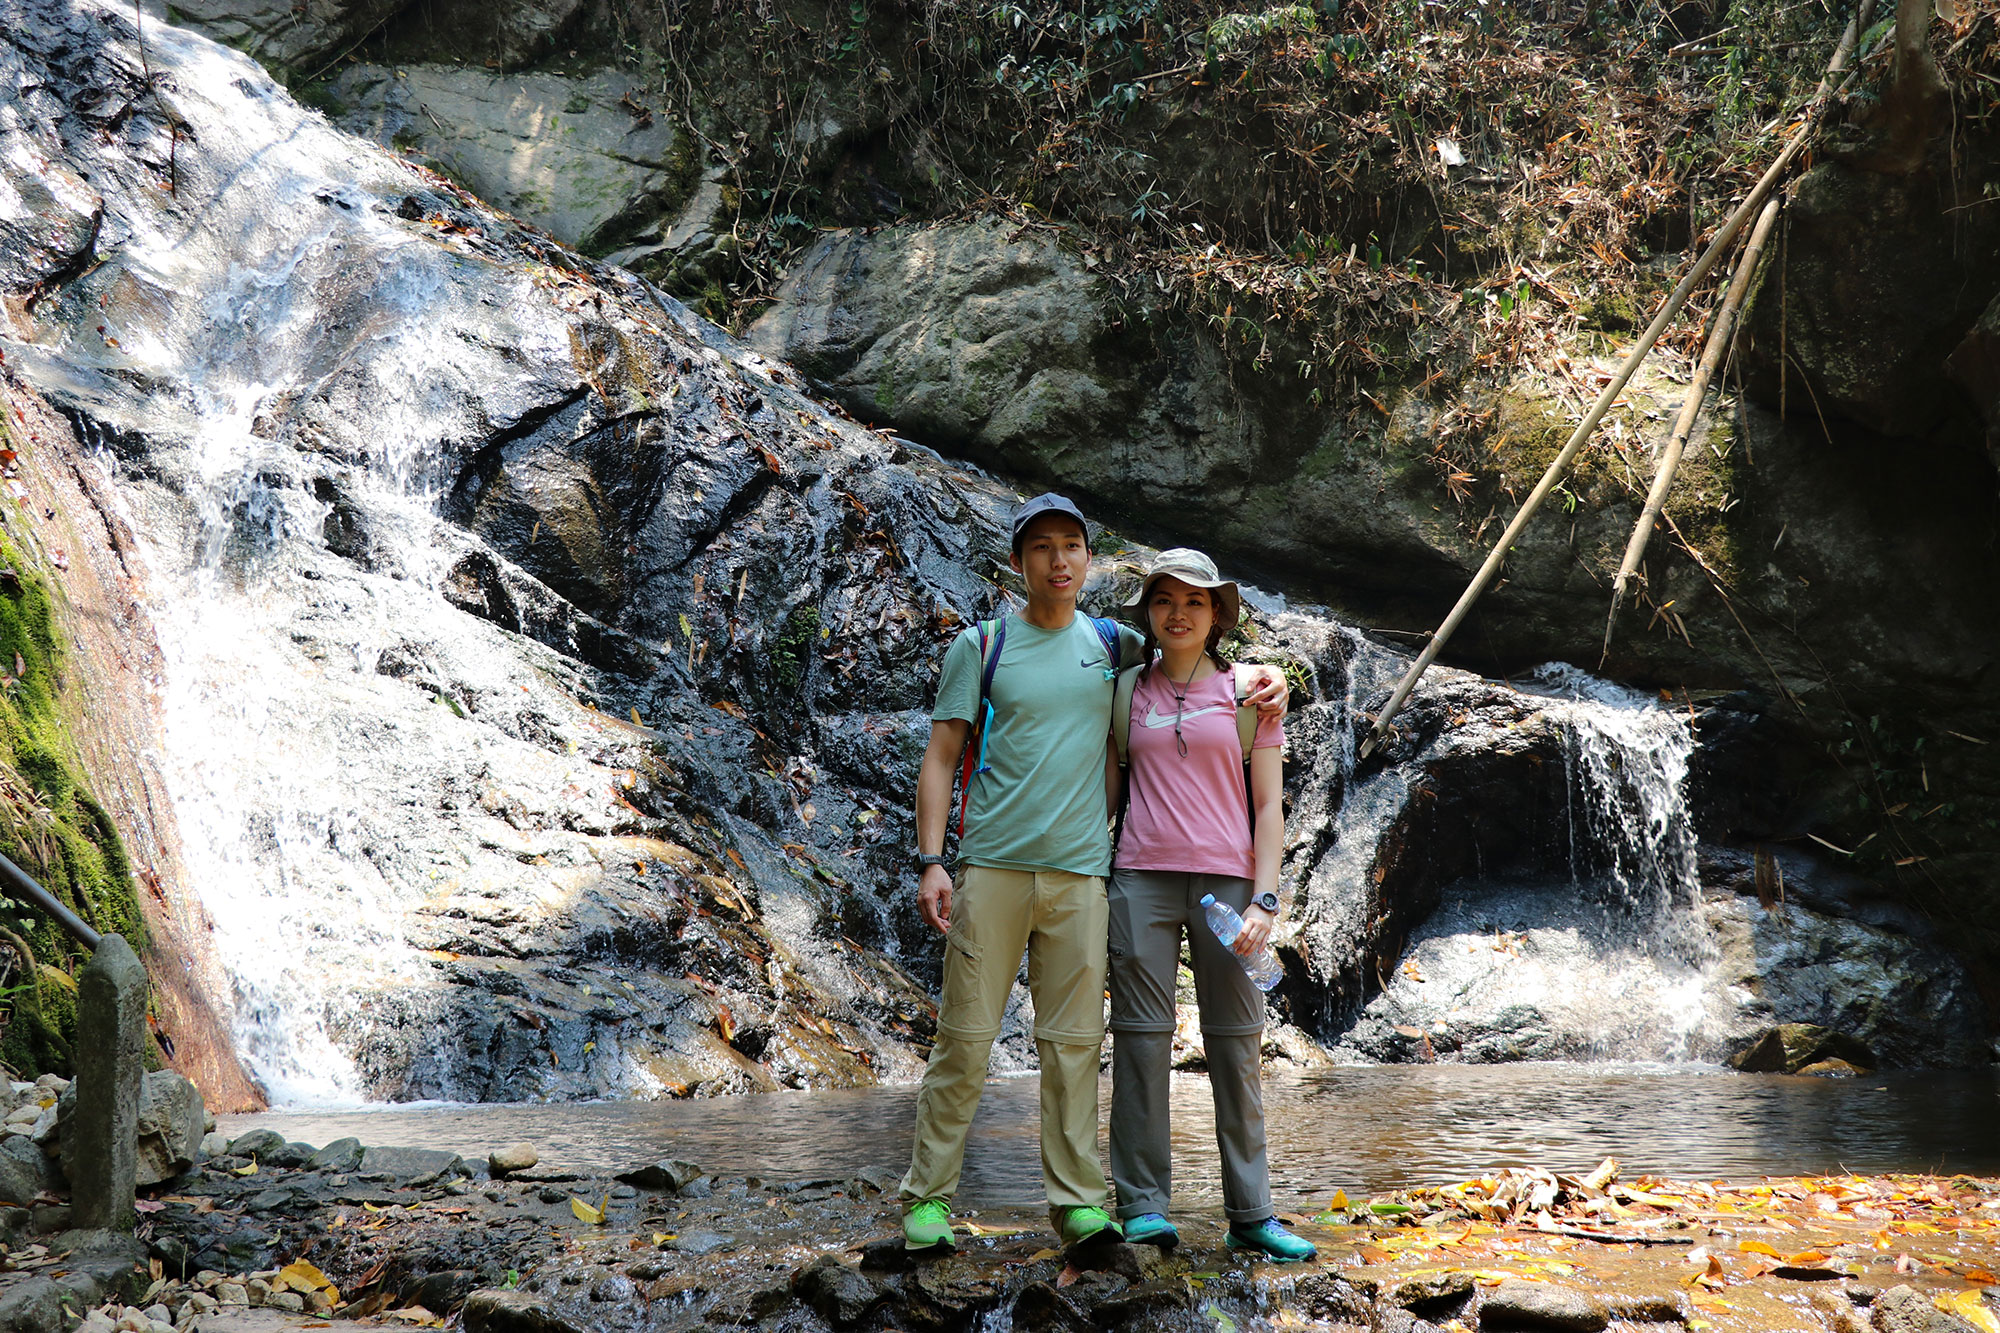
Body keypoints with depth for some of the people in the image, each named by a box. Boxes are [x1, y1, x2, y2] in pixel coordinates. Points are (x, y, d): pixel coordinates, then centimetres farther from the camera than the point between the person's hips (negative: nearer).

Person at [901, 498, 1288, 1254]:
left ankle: (1077, 1199, 9)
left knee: (1074, 1042, 2)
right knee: (965, 1036, -1)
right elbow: (940, 759, 3)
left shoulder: (1115, 644, 13)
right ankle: (927, 1196, 9)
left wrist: (1264, 682, 8)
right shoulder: (980, 646, 5)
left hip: (1079, 871, 2)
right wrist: (930, 861, -7)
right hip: (992, 865, -2)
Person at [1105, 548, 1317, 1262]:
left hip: (1227, 881, -1)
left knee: (1236, 1047, 1)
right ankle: (1144, 1208, 5)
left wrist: (1264, 899, -5)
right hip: (1142, 880, 1)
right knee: (1141, 1041, -1)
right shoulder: (1128, 690, 11)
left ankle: (1250, 1214, 8)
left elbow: (1269, 805, 5)